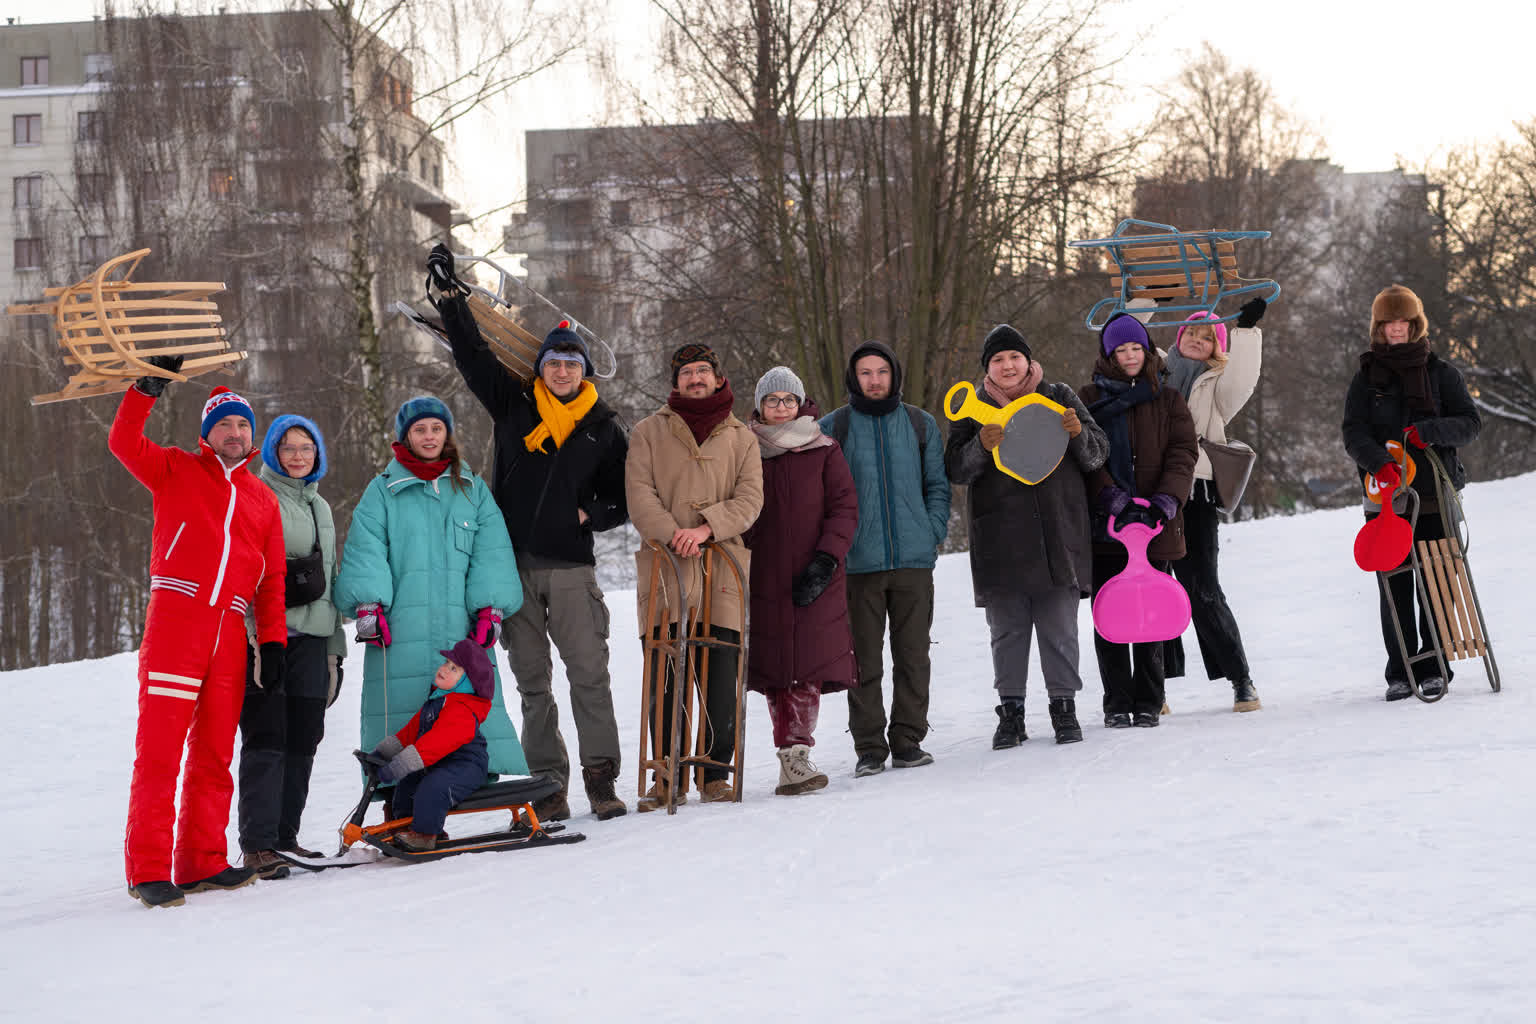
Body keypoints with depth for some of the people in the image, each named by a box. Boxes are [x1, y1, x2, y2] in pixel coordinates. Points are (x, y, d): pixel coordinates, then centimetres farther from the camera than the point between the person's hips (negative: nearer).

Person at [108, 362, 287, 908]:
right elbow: (124, 442, -5)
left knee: (214, 754, 6)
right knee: (160, 747, -9)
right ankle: (148, 869, -10)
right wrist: (147, 389, -14)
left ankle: (201, 862, 11)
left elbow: (272, 579, 19)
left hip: (230, 632, 4)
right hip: (175, 618, -4)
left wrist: (273, 640, 10)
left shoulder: (262, 499, 21)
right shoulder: (177, 470, 11)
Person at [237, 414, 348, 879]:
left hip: (309, 636, 7)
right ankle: (258, 843, -12)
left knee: (302, 740, 5)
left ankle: (285, 834, 13)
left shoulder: (320, 507, 23)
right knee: (266, 739, -11)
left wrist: (335, 648, 22)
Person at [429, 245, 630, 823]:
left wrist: (590, 517, -6)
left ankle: (601, 779, -3)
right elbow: (472, 355, 13)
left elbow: (624, 498, 12)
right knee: (532, 681, 4)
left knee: (589, 674, -7)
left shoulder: (604, 430, 8)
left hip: (571, 568, -1)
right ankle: (548, 786, 8)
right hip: (515, 565, 1)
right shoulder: (514, 407, 9)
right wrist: (450, 292, 12)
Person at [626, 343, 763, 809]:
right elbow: (639, 494, 1)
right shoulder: (649, 433, 11)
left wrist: (706, 527, -13)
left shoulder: (741, 438, 13)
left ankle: (715, 772, 7)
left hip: (722, 566, 1)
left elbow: (749, 499, 3)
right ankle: (667, 777, 3)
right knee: (664, 674, -3)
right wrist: (673, 534, -15)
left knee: (719, 673, -2)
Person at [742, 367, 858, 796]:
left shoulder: (824, 452, 8)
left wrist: (825, 561, -9)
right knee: (777, 669, -5)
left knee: (808, 669, -11)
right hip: (764, 580, 1)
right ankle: (794, 759, -4)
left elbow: (845, 508, 3)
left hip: (816, 582, -1)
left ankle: (794, 754, -12)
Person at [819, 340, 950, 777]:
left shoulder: (920, 424, 10)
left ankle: (908, 740, 12)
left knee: (913, 655, 4)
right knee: (864, 660, -1)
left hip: (914, 560, 2)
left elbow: (937, 486, 14)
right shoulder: (833, 428, 4)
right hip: (859, 562, -2)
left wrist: (932, 532, 2)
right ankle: (869, 747, 4)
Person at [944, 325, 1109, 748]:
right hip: (1001, 541, 0)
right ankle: (1011, 711, 11)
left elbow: (1098, 453, 10)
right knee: (1007, 631, 4)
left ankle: (1064, 707, 11)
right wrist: (981, 447, -19)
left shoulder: (1059, 398, 8)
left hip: (1058, 534, 0)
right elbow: (956, 470, 0)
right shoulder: (974, 410, 7)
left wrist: (1078, 434, -12)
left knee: (1060, 629, 2)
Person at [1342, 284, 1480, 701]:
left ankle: (1433, 669, 8)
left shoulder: (1440, 372, 8)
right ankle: (1400, 673, 4)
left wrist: (1430, 430, -17)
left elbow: (1470, 423, 2)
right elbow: (1354, 432, -2)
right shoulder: (1366, 377, 8)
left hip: (1435, 495, 0)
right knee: (1394, 586, -1)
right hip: (1385, 498, 0)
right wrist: (1378, 462, -22)